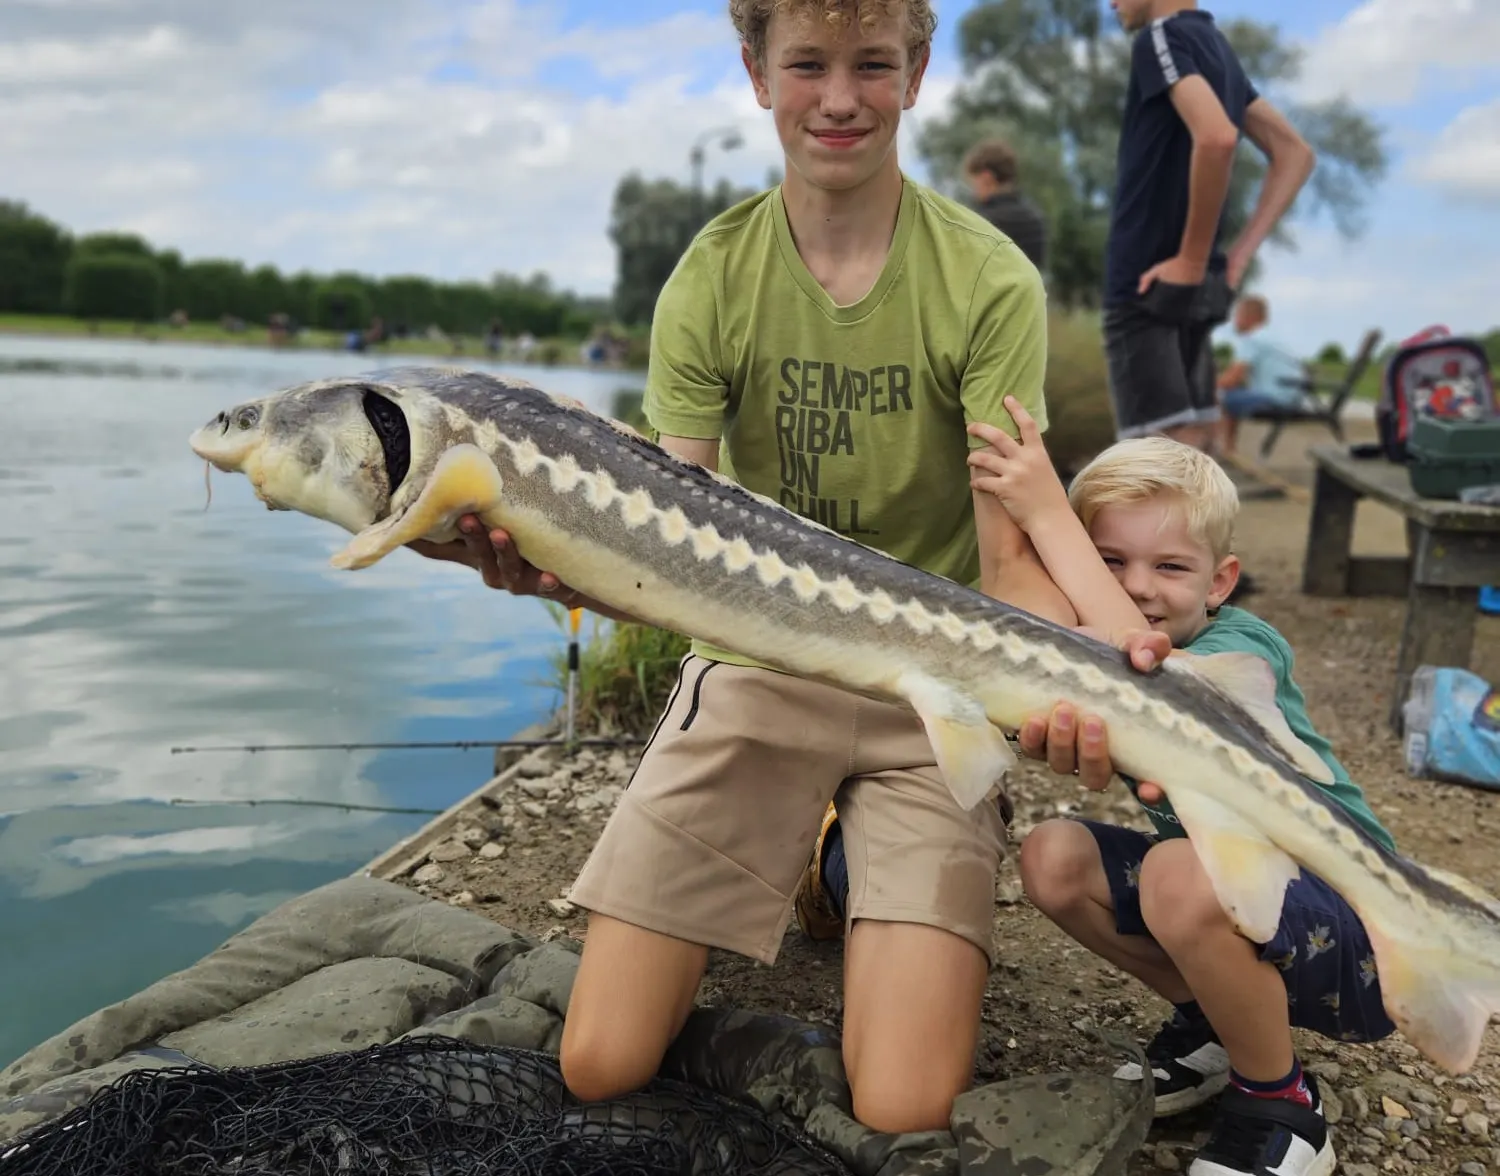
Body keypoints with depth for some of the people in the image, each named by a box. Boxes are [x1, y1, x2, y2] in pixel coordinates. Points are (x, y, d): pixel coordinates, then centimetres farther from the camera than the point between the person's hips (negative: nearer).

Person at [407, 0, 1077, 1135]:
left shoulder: (989, 282, -8)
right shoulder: (712, 282, -3)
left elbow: (1011, 556, -12)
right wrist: (556, 570, -32)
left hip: (932, 683, -1)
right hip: (759, 663, 2)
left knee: (905, 1110, -13)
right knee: (601, 1065, -3)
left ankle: (865, 873, 18)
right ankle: (792, 856, 22)